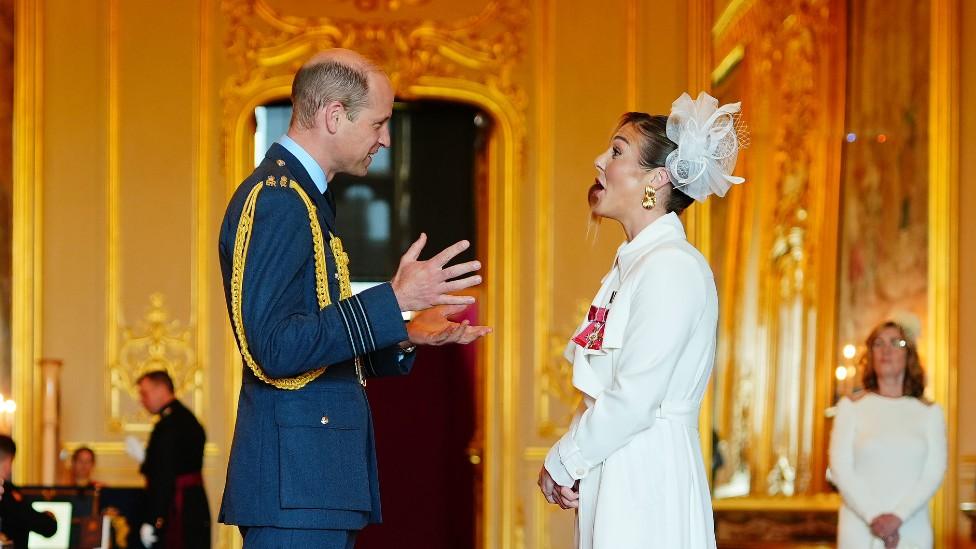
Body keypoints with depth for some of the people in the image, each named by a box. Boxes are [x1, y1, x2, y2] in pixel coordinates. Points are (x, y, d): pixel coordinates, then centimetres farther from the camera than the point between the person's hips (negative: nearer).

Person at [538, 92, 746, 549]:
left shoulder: (672, 267, -13)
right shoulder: (630, 265, 16)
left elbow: (634, 399, -18)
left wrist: (563, 462, -8)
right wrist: (571, 457, 1)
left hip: (647, 476, -8)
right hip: (611, 472, 8)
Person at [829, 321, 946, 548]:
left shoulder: (930, 412, 9)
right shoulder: (851, 407, 7)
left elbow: (934, 472, 0)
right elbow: (840, 469, -1)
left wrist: (898, 517, -13)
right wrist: (873, 517, -13)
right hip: (860, 530, -1)